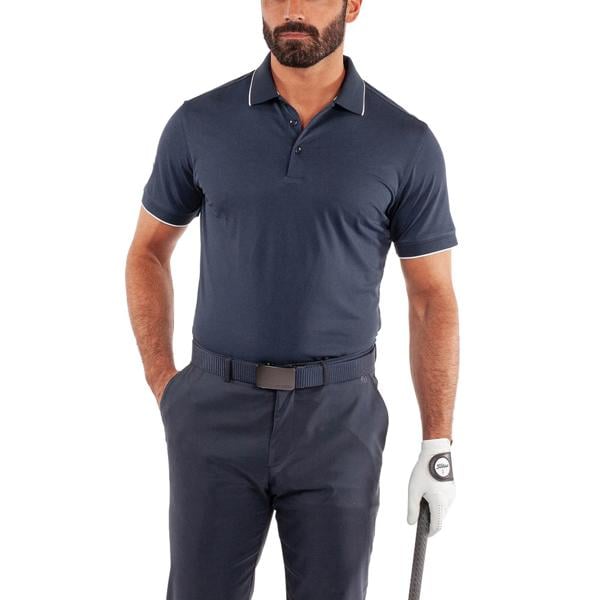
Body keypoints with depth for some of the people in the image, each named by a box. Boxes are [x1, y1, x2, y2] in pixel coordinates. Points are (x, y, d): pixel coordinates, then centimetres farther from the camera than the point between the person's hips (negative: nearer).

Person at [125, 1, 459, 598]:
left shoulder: (407, 144, -4)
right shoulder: (200, 124, -1)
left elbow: (433, 299, 1)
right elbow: (147, 252, 12)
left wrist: (438, 450, -2)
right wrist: (164, 389, 3)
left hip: (338, 421, 0)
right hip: (220, 415, 1)